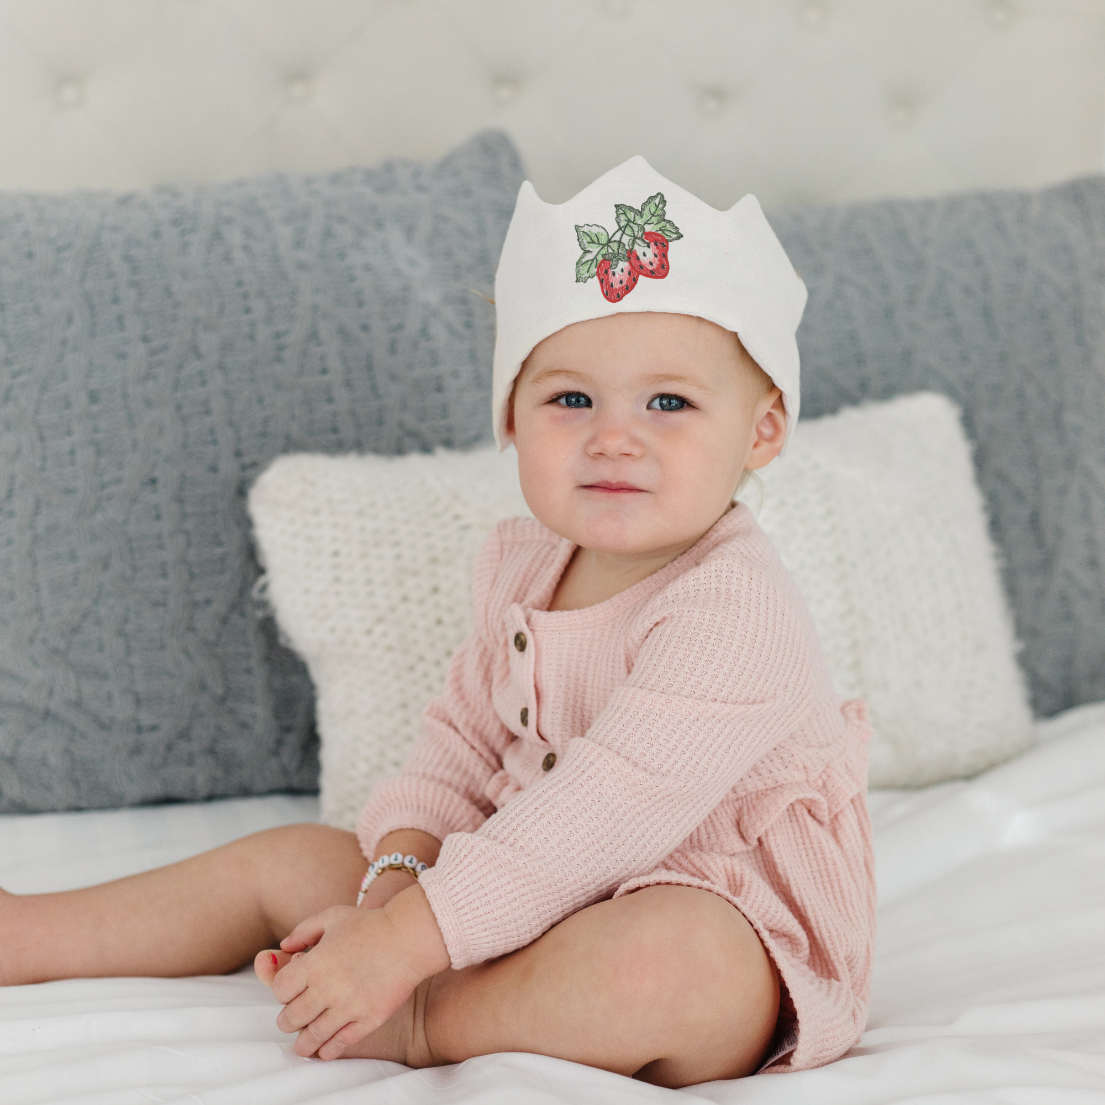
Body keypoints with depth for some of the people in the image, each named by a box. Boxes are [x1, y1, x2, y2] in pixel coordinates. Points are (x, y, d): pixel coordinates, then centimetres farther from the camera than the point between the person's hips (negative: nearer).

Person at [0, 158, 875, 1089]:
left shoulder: (734, 610, -26)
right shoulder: (526, 566, 2)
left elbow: (610, 812, -31)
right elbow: (465, 736, 9)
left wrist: (405, 943, -31)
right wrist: (398, 876, -11)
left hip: (727, 945, -8)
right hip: (534, 908, 8)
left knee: (669, 957, -42)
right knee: (288, 860, 9)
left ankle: (420, 1027, -19)